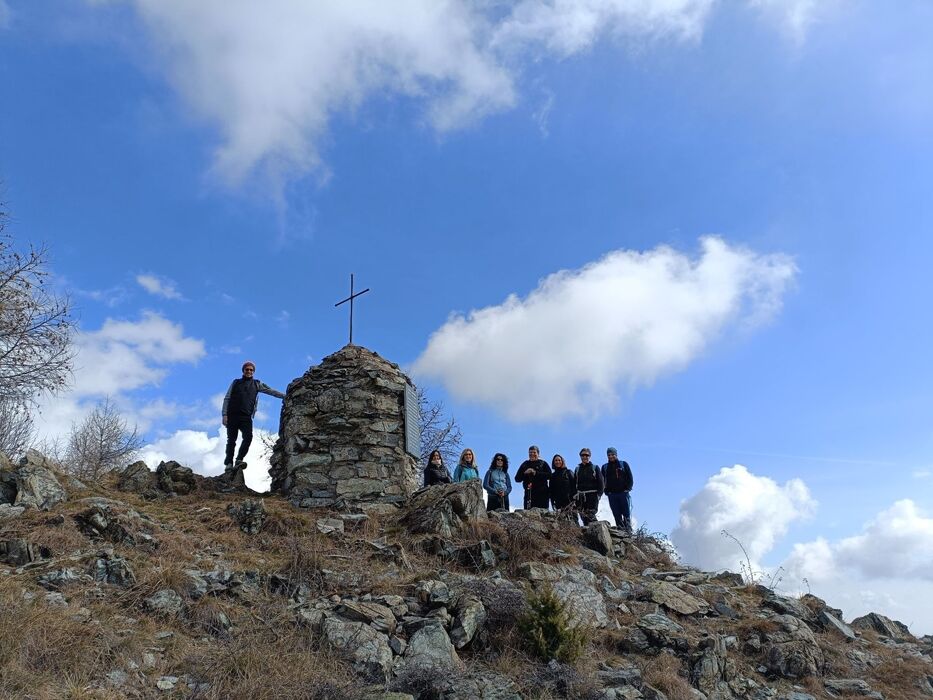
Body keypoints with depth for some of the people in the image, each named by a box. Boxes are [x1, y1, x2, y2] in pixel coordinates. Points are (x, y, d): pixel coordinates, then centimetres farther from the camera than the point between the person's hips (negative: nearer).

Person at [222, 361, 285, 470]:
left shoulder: (257, 384, 17)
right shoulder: (236, 383, 15)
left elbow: (271, 391, 11)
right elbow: (227, 399, 11)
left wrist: (285, 396, -1)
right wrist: (225, 414, -1)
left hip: (246, 417, 1)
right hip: (232, 416, 0)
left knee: (248, 437, -19)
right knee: (231, 440, -2)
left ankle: (239, 459, -13)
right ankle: (228, 463, 2)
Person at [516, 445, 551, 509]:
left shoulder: (543, 463, 11)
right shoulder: (525, 464, 17)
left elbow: (549, 475, -5)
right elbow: (517, 479, 13)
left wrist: (536, 473, -13)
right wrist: (525, 473, -6)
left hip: (542, 493, -2)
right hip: (529, 493, 2)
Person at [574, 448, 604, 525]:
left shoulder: (595, 468, 6)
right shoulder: (577, 469, 15)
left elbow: (600, 482, 1)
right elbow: (574, 483, 16)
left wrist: (599, 494, -9)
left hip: (592, 495, -4)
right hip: (581, 496, 4)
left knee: (591, 516, -14)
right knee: (583, 516, 0)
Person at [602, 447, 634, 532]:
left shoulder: (624, 464, 8)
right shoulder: (605, 467, 13)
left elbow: (630, 478, 7)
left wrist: (628, 488, -5)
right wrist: (607, 491, -1)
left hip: (623, 493, -2)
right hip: (612, 494, 2)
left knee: (626, 514, -5)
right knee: (617, 515, 0)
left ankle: (628, 530, -4)